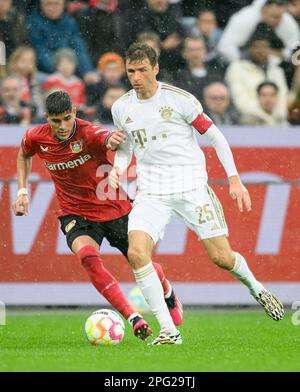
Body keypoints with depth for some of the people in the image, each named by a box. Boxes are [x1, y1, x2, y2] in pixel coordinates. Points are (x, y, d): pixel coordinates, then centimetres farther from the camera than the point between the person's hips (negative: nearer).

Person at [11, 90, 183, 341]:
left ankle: (169, 293, 47)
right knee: (88, 257, -29)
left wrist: (113, 141, -72)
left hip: (114, 208, -2)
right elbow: (24, 155, 14)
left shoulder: (89, 133, -25)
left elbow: (108, 138, -48)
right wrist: (22, 191, 6)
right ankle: (134, 319, -28)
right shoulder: (36, 138, -11)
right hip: (76, 214, 2)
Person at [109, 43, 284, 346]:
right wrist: (118, 169, 0)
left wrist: (234, 179, -5)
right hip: (151, 193, 3)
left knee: (221, 257, -4)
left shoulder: (178, 99, -7)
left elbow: (215, 136, 0)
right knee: (136, 253, -21)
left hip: (191, 186, -3)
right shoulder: (121, 108, 6)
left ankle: (255, 288, 33)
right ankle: (169, 331, -16)